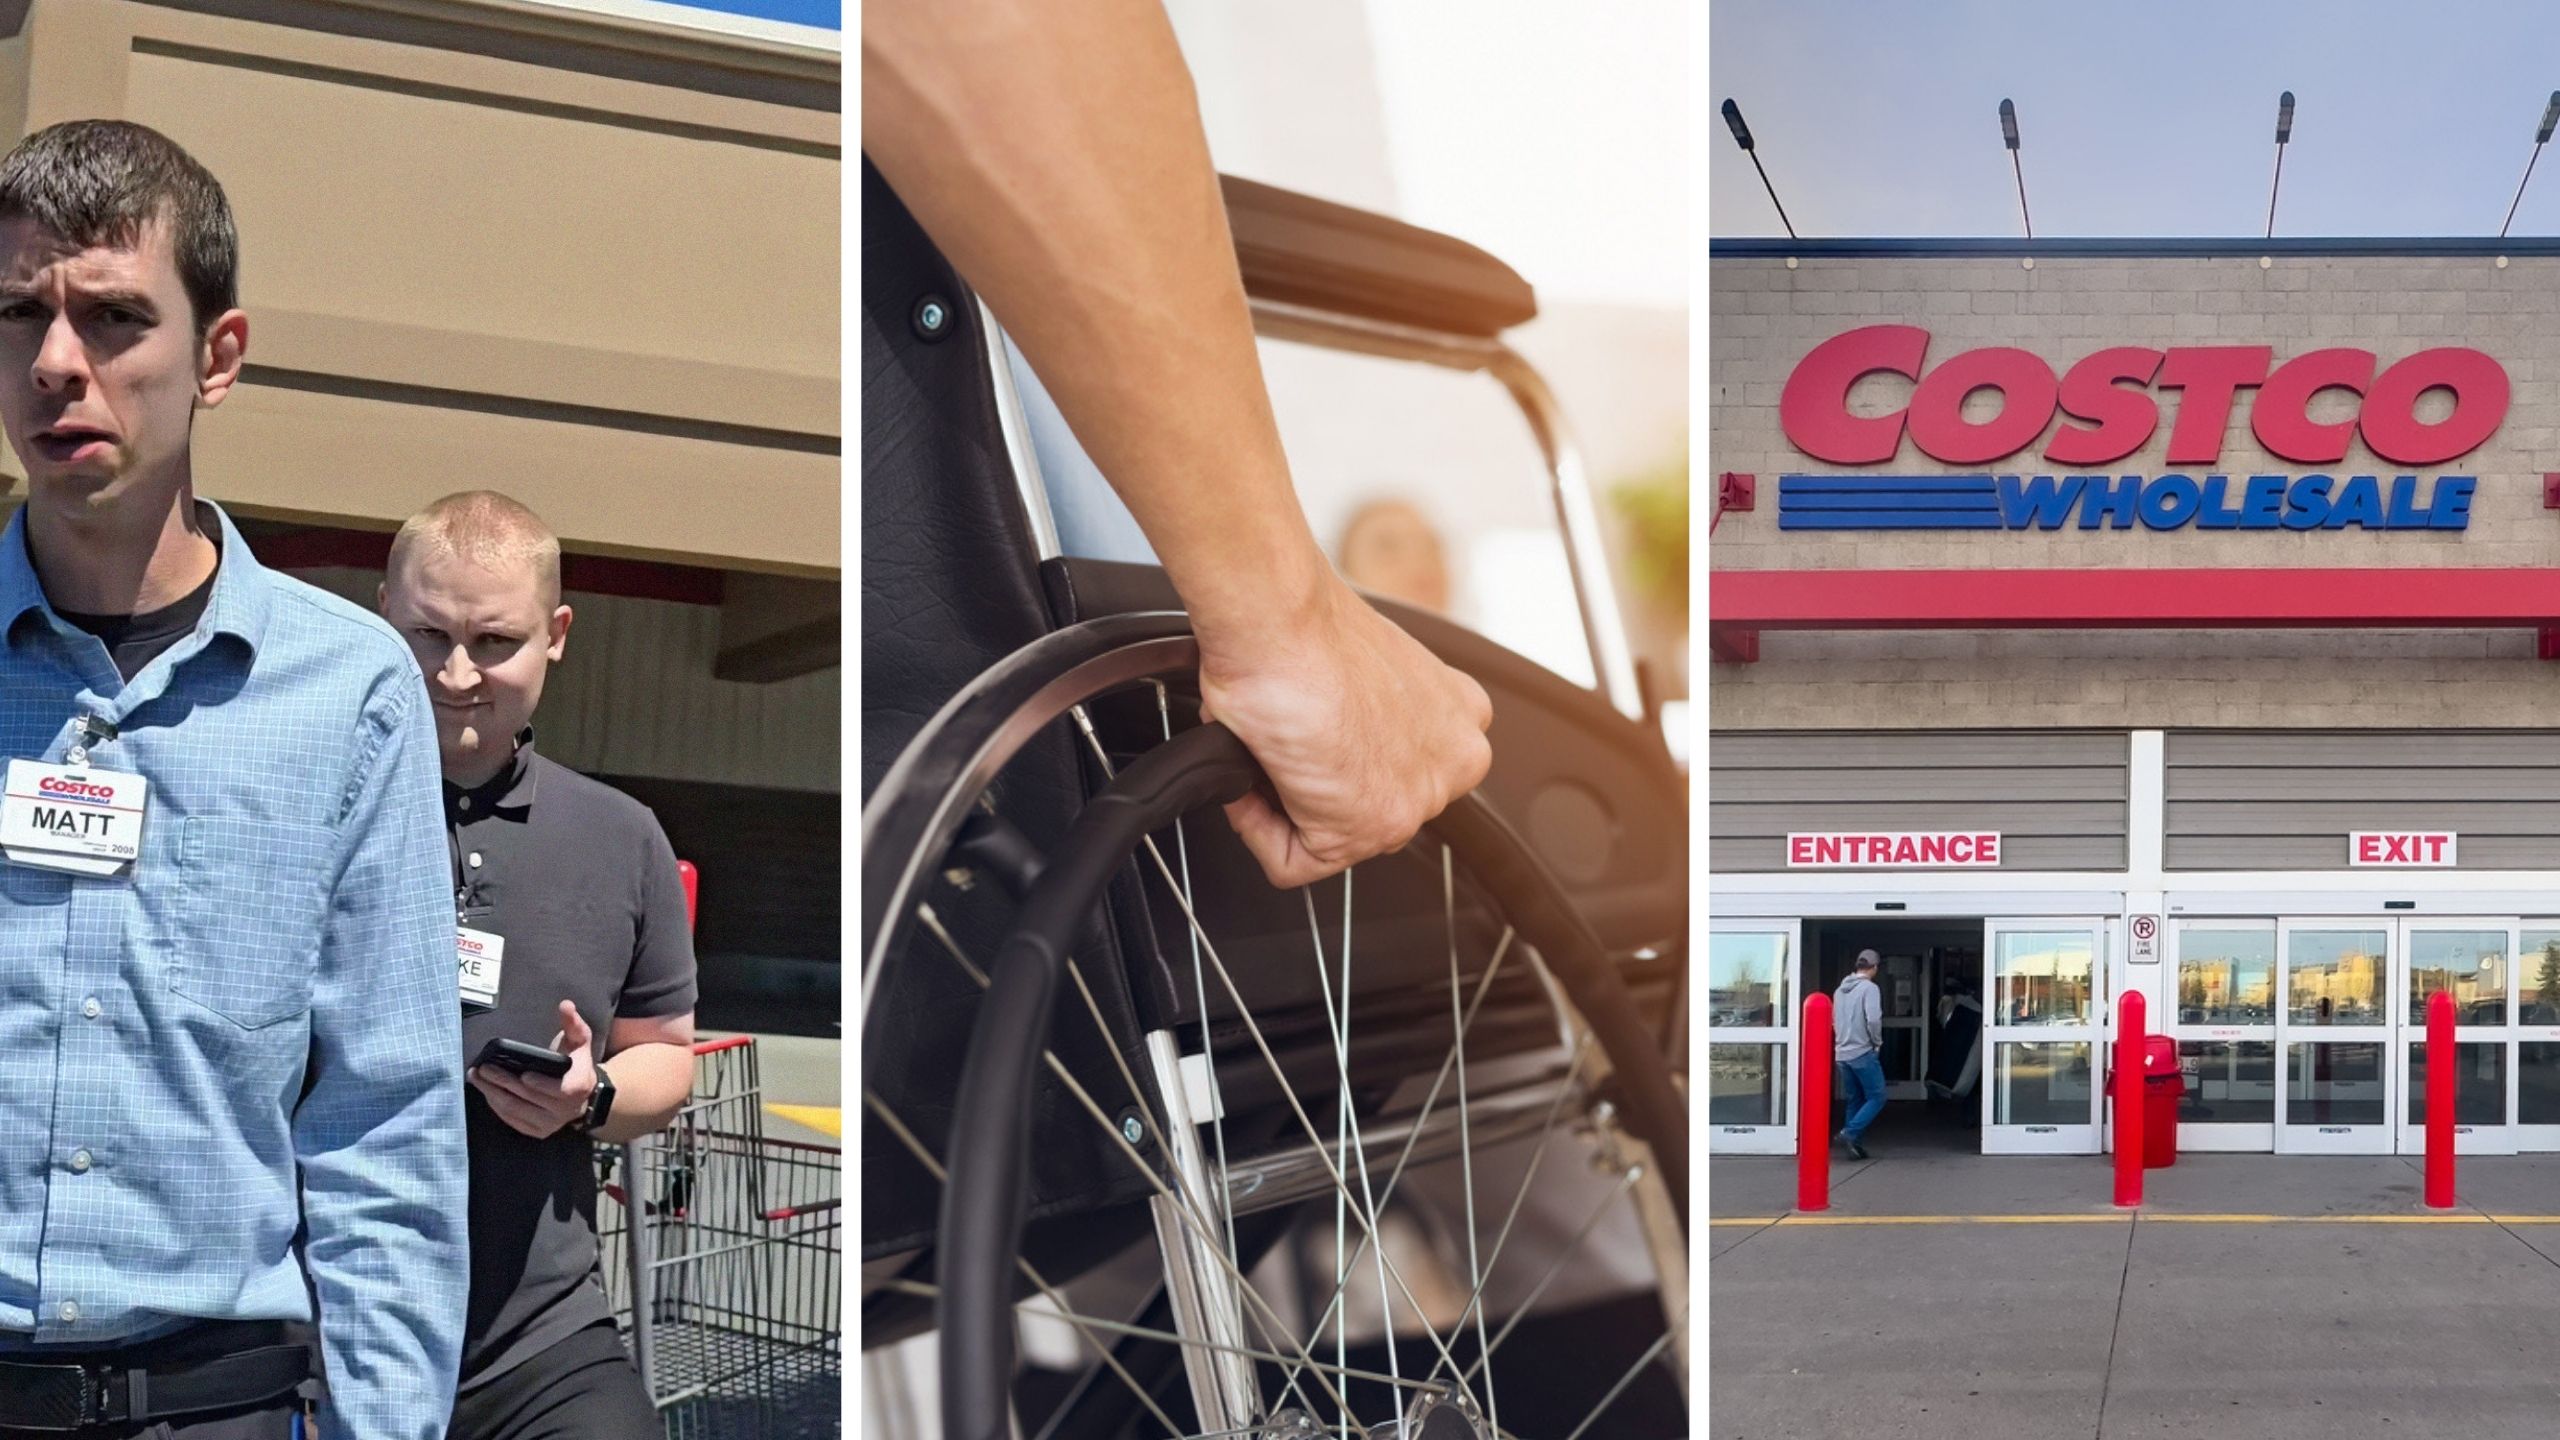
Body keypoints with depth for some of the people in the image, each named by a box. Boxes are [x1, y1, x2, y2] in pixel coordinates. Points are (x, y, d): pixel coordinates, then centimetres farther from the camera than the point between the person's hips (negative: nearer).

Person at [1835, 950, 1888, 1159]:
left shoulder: (1840, 990, 12)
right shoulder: (1869, 988, -11)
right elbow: (1873, 1019, -20)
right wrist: (1877, 1042, -6)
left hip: (1842, 1054, 7)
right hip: (1863, 1053, -7)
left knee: (1854, 1101, 13)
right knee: (1877, 1097, -1)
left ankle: (1856, 1142, 11)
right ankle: (1851, 1132, -15)